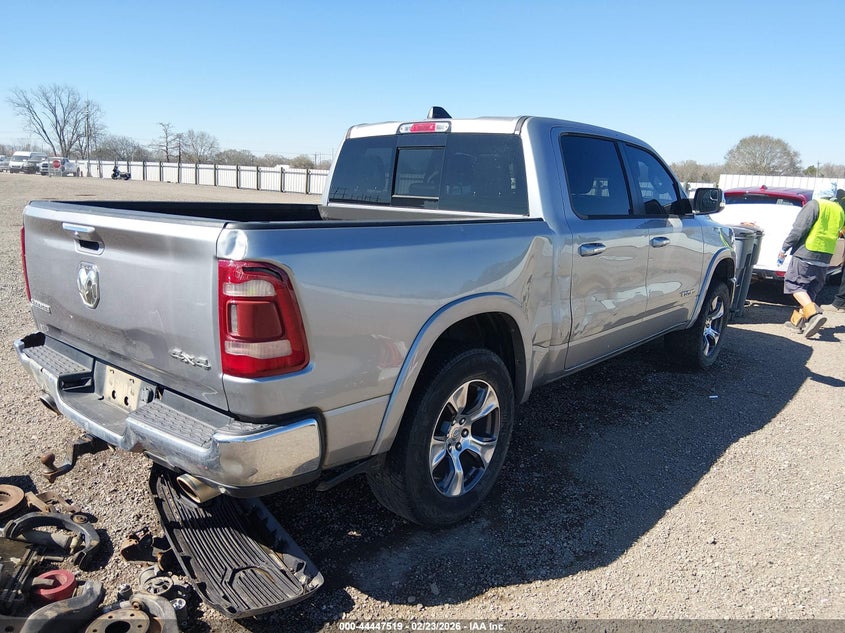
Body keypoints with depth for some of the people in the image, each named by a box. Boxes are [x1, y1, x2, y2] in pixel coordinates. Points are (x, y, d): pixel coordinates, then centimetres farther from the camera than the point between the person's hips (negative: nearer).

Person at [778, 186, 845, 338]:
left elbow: (799, 229, -12)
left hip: (806, 253, -7)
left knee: (794, 284, -3)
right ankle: (797, 321, 15)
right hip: (825, 258, 7)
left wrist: (784, 248, -6)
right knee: (810, 289, 13)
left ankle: (814, 314, -22)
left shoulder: (814, 204, -5)